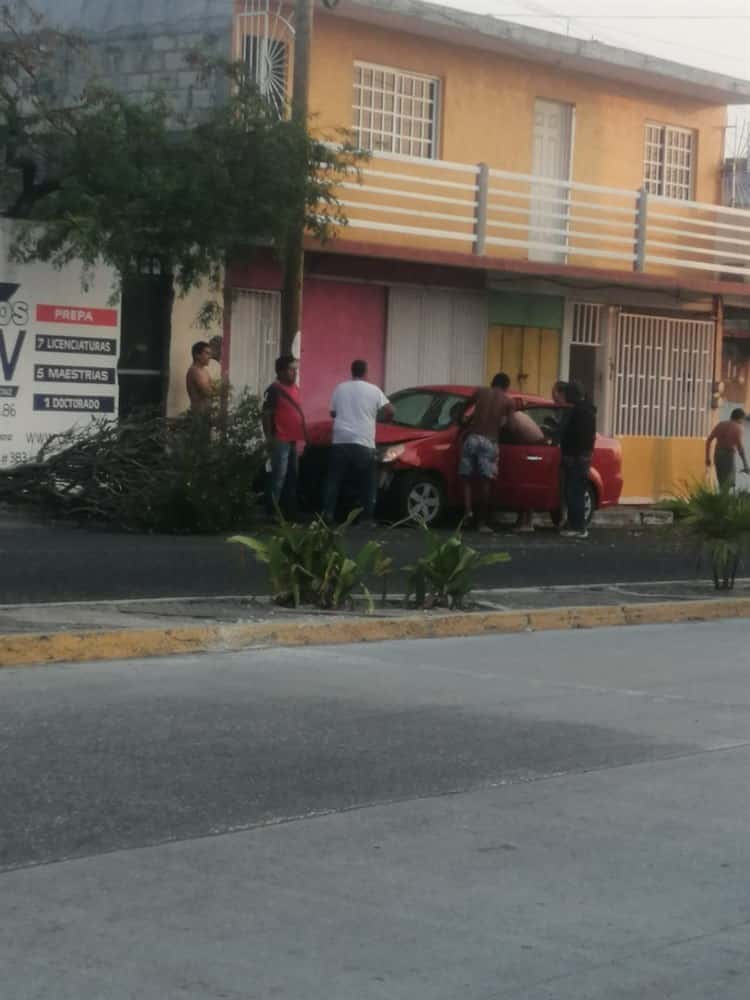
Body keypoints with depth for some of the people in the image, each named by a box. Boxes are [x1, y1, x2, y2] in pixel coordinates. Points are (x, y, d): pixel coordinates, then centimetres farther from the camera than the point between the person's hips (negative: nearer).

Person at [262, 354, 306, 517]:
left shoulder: (294, 388, 14)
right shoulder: (274, 389, -11)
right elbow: (265, 415, -13)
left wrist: (301, 435, 17)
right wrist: (269, 438, -17)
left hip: (292, 439, 9)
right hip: (280, 441, -9)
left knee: (292, 476, 13)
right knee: (278, 476, -10)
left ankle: (291, 511, 21)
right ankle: (272, 512, -8)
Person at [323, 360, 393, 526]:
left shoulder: (340, 388, 10)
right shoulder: (373, 390, 2)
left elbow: (333, 413, 19)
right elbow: (389, 411, -2)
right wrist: (383, 419, 20)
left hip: (340, 440, 2)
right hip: (363, 443, -2)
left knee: (334, 480, 9)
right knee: (367, 483, 5)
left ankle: (328, 513, 4)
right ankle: (366, 517, 3)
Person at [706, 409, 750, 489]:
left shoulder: (720, 424, 11)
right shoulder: (737, 428, -7)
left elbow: (708, 440, 9)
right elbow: (739, 446, -17)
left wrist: (707, 457, 14)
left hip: (717, 455, 6)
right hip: (728, 456, -6)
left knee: (722, 483, 17)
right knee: (727, 484, -4)